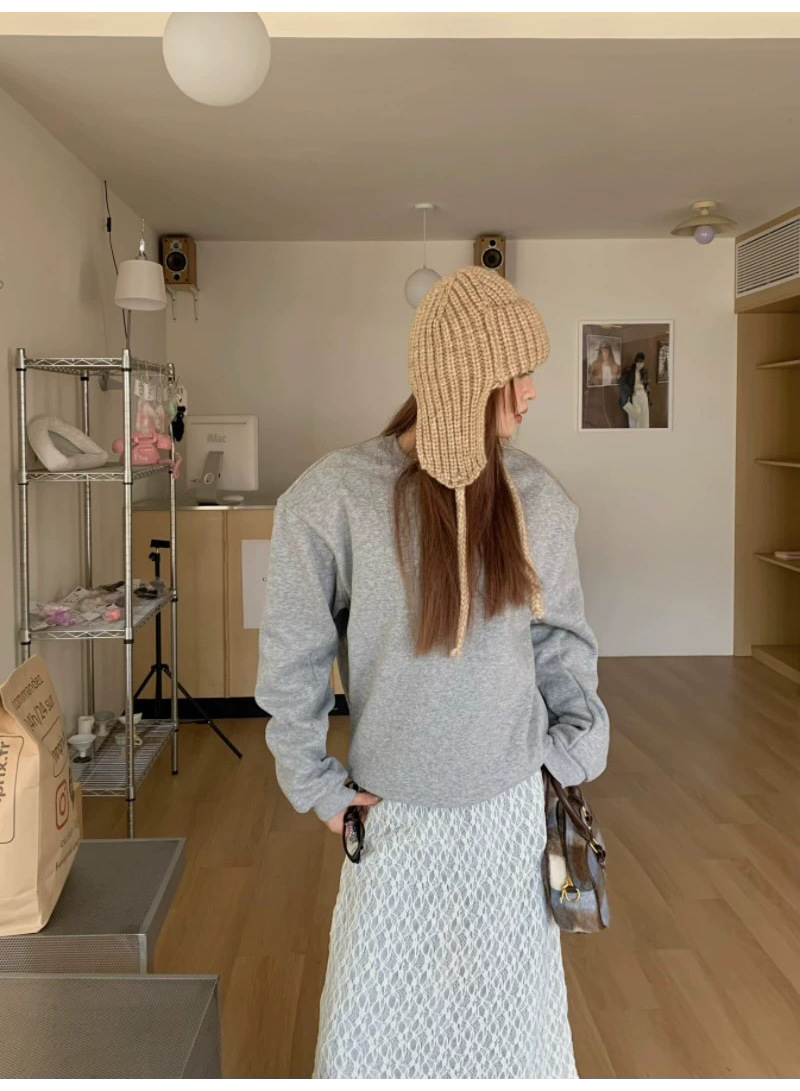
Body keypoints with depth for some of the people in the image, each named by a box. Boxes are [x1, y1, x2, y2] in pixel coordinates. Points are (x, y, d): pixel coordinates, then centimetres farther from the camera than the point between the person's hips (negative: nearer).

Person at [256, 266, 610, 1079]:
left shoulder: (536, 498, -8)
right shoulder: (334, 497, -18)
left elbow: (561, 633, 6)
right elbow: (292, 658, -7)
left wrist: (579, 742, -2)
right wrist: (314, 785, -3)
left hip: (511, 804, 3)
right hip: (393, 812, -2)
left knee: (514, 1007, 19)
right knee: (372, 1012, 15)